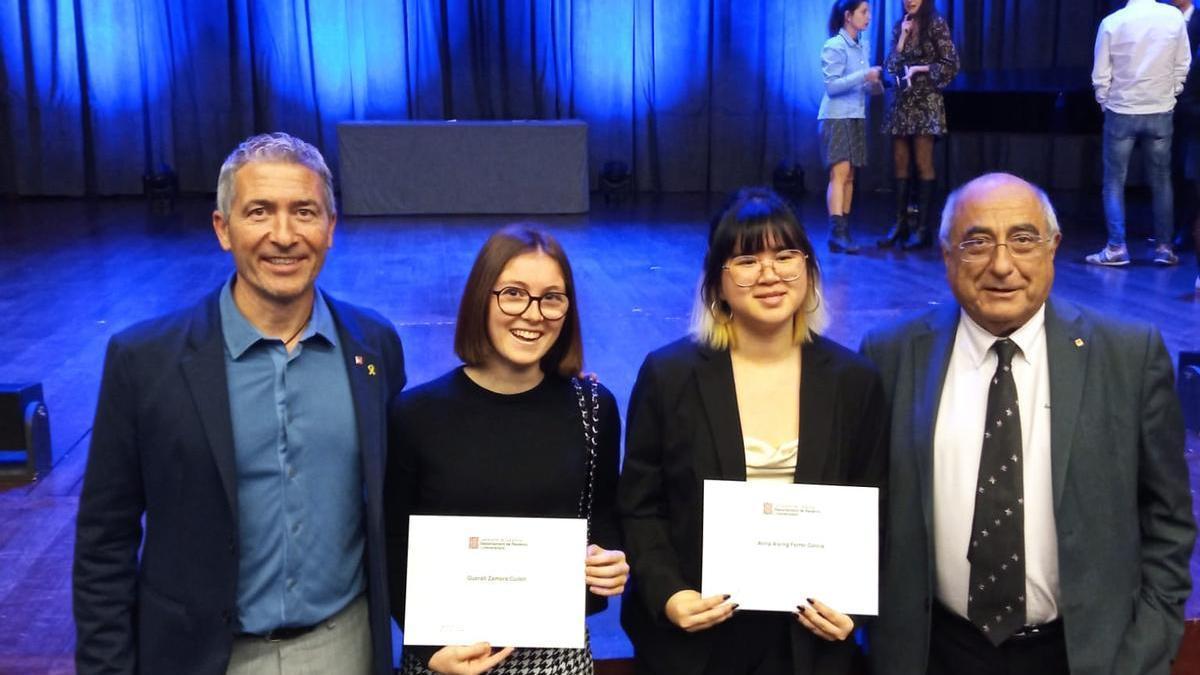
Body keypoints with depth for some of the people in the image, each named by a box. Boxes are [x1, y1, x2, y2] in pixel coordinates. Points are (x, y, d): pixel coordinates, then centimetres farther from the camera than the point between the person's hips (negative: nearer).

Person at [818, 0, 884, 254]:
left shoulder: (864, 46, 12)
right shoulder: (834, 46, -11)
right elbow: (832, 85, -18)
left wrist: (873, 85, 1)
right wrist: (864, 75, -23)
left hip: (857, 116, 8)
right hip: (836, 116, -8)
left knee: (850, 176, 7)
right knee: (840, 172, -16)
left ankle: (845, 229, 10)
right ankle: (836, 232, -21)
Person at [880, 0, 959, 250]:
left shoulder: (935, 24, -3)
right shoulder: (899, 27, 12)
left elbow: (951, 65, -6)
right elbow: (891, 67, 5)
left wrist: (919, 69, -12)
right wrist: (903, 37, -2)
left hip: (925, 103, -5)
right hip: (901, 102, 5)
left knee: (923, 165, -5)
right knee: (899, 163, 4)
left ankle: (923, 228, -2)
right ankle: (900, 224, 9)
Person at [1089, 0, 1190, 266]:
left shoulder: (1112, 22, -9)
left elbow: (1100, 73, -5)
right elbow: (1182, 64, 2)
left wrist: (1104, 102, 10)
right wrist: (1171, 94, 15)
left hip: (1121, 112, -2)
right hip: (1160, 112, 2)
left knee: (1114, 181, 5)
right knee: (1161, 181, 11)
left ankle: (1116, 247, 0)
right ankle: (1164, 246, 11)